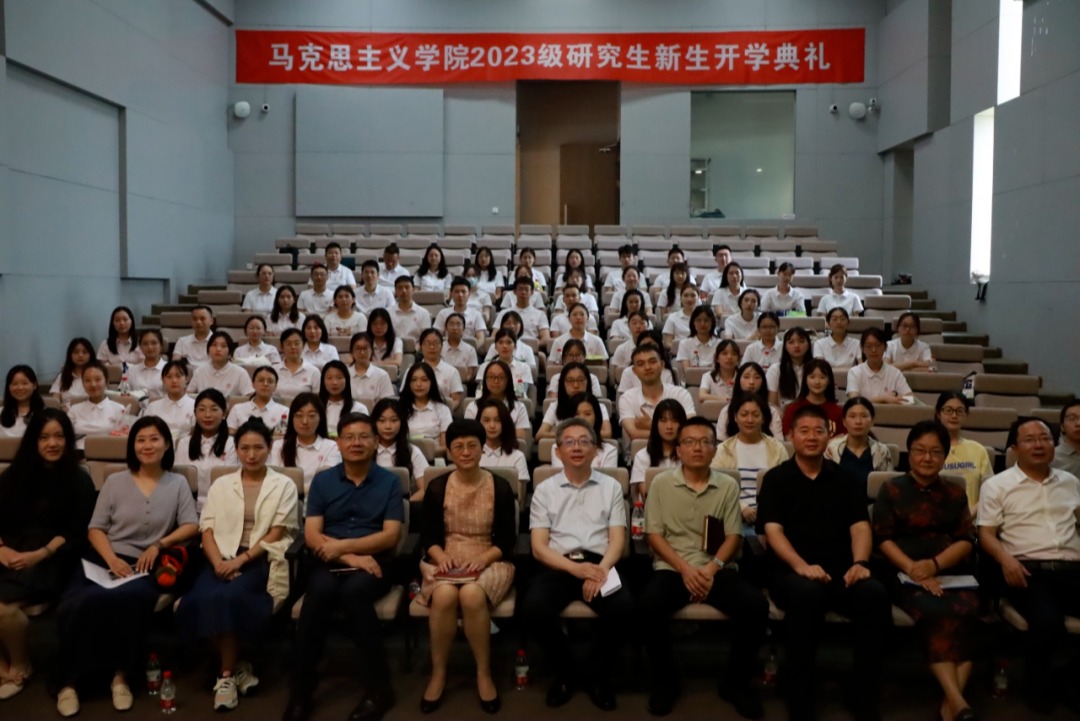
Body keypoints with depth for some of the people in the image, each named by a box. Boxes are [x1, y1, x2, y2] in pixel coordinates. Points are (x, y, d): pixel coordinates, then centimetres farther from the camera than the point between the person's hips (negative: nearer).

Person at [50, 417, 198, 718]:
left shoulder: (178, 483, 12)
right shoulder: (115, 481, 14)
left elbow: (191, 526, 5)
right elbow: (95, 528, 8)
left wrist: (159, 545, -11)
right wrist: (112, 559, -10)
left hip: (144, 566, -1)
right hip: (104, 560, 1)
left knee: (131, 600, -37)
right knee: (79, 605, -32)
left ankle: (121, 673, -16)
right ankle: (68, 679, -12)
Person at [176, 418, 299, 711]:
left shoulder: (284, 485, 9)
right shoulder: (221, 485, 18)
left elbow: (277, 533, -1)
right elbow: (207, 529, 8)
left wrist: (241, 559, -15)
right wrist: (218, 561, -12)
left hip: (262, 559, -3)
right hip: (223, 557, 3)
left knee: (227, 597, -32)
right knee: (201, 599, -29)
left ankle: (227, 674, -12)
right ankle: (236, 665, -9)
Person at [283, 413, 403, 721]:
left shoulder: (389, 481, 5)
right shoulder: (322, 481, 10)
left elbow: (391, 535, -4)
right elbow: (311, 536, 1)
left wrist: (343, 546, -14)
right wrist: (349, 558, -14)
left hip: (372, 564, -1)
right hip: (329, 563, 1)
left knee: (354, 591, -35)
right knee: (320, 591, -33)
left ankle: (379, 685, -20)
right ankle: (301, 688, -22)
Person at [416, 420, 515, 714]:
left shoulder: (500, 488, 1)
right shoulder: (437, 487, 4)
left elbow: (508, 539, 1)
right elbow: (427, 536, 6)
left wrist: (484, 557, -16)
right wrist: (440, 554, -15)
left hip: (489, 563, -1)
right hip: (445, 563, 1)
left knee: (472, 595, -35)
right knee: (444, 595, -34)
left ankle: (484, 673, -15)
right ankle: (438, 673, -14)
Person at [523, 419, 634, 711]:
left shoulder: (611, 486, 13)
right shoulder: (544, 490, 10)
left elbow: (617, 540, 5)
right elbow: (539, 547, 2)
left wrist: (600, 570, -17)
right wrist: (574, 567, -16)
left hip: (599, 564, 0)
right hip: (559, 566, 0)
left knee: (623, 607, -30)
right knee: (533, 609, -30)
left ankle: (599, 674, -1)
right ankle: (567, 671, -1)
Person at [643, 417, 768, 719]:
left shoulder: (728, 485, 9)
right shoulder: (661, 483, 5)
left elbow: (734, 537, 5)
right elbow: (654, 535, 1)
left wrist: (712, 568, -13)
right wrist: (685, 569, -13)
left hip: (718, 569, 1)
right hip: (673, 568, -1)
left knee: (756, 605, -26)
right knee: (650, 605, -32)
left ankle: (736, 681, -1)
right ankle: (665, 680, -5)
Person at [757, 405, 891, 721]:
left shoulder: (844, 478, 16)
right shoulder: (776, 479, 7)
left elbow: (859, 525, 7)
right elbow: (772, 530, -5)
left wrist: (860, 562, -14)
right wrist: (801, 566, -23)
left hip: (841, 570, 3)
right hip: (791, 571, -3)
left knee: (876, 595, -28)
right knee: (807, 594, -37)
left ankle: (863, 695, -11)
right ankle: (799, 695, -20)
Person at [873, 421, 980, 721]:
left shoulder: (956, 494, 20)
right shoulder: (892, 490, 11)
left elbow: (966, 541, 7)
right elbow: (883, 539, 1)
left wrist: (934, 564, -13)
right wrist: (912, 568, -17)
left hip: (953, 573, 2)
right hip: (907, 575, -2)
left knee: (967, 612, -30)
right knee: (936, 612, -33)